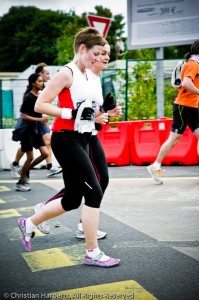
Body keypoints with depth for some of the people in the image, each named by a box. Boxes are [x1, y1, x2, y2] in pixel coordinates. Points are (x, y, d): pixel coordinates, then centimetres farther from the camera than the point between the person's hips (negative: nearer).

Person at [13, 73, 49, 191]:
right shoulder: (28, 97, -14)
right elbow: (24, 116, -17)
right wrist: (40, 119, -21)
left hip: (36, 129, 7)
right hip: (27, 129, -7)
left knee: (45, 154, -2)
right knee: (30, 157, -4)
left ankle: (26, 170, 19)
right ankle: (20, 182, 12)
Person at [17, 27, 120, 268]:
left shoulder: (90, 76, 15)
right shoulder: (67, 73, -10)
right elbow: (40, 105, -15)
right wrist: (71, 113, -23)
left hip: (81, 140, 9)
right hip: (66, 139, -9)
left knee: (72, 199, 12)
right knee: (94, 193, -10)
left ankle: (28, 224, 32)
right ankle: (92, 253, 1)